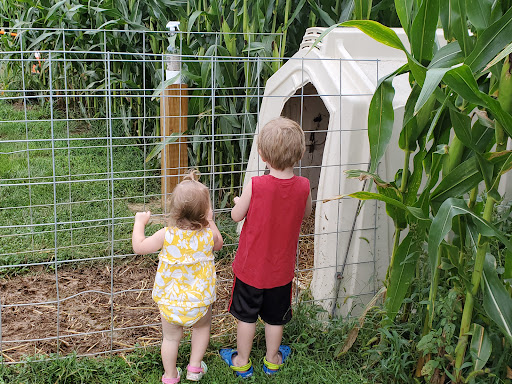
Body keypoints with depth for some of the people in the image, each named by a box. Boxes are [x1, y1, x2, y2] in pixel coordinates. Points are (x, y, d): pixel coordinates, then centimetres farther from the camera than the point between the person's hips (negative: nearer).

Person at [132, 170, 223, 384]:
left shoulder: (167, 235, -19)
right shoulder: (209, 234, -14)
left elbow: (138, 247, -10)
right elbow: (218, 245, 10)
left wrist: (140, 222, 2)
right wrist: (210, 221, 14)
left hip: (170, 302, 0)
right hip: (200, 302, 1)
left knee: (171, 337, 18)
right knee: (202, 327, 29)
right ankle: (195, 367, 36)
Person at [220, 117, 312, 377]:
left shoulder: (255, 185, -24)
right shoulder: (303, 186, -16)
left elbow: (236, 216, -8)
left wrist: (239, 201, 12)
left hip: (251, 265, -2)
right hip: (281, 268, 2)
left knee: (247, 316, 17)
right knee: (275, 317, 21)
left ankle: (242, 362, 33)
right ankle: (272, 360, 39)